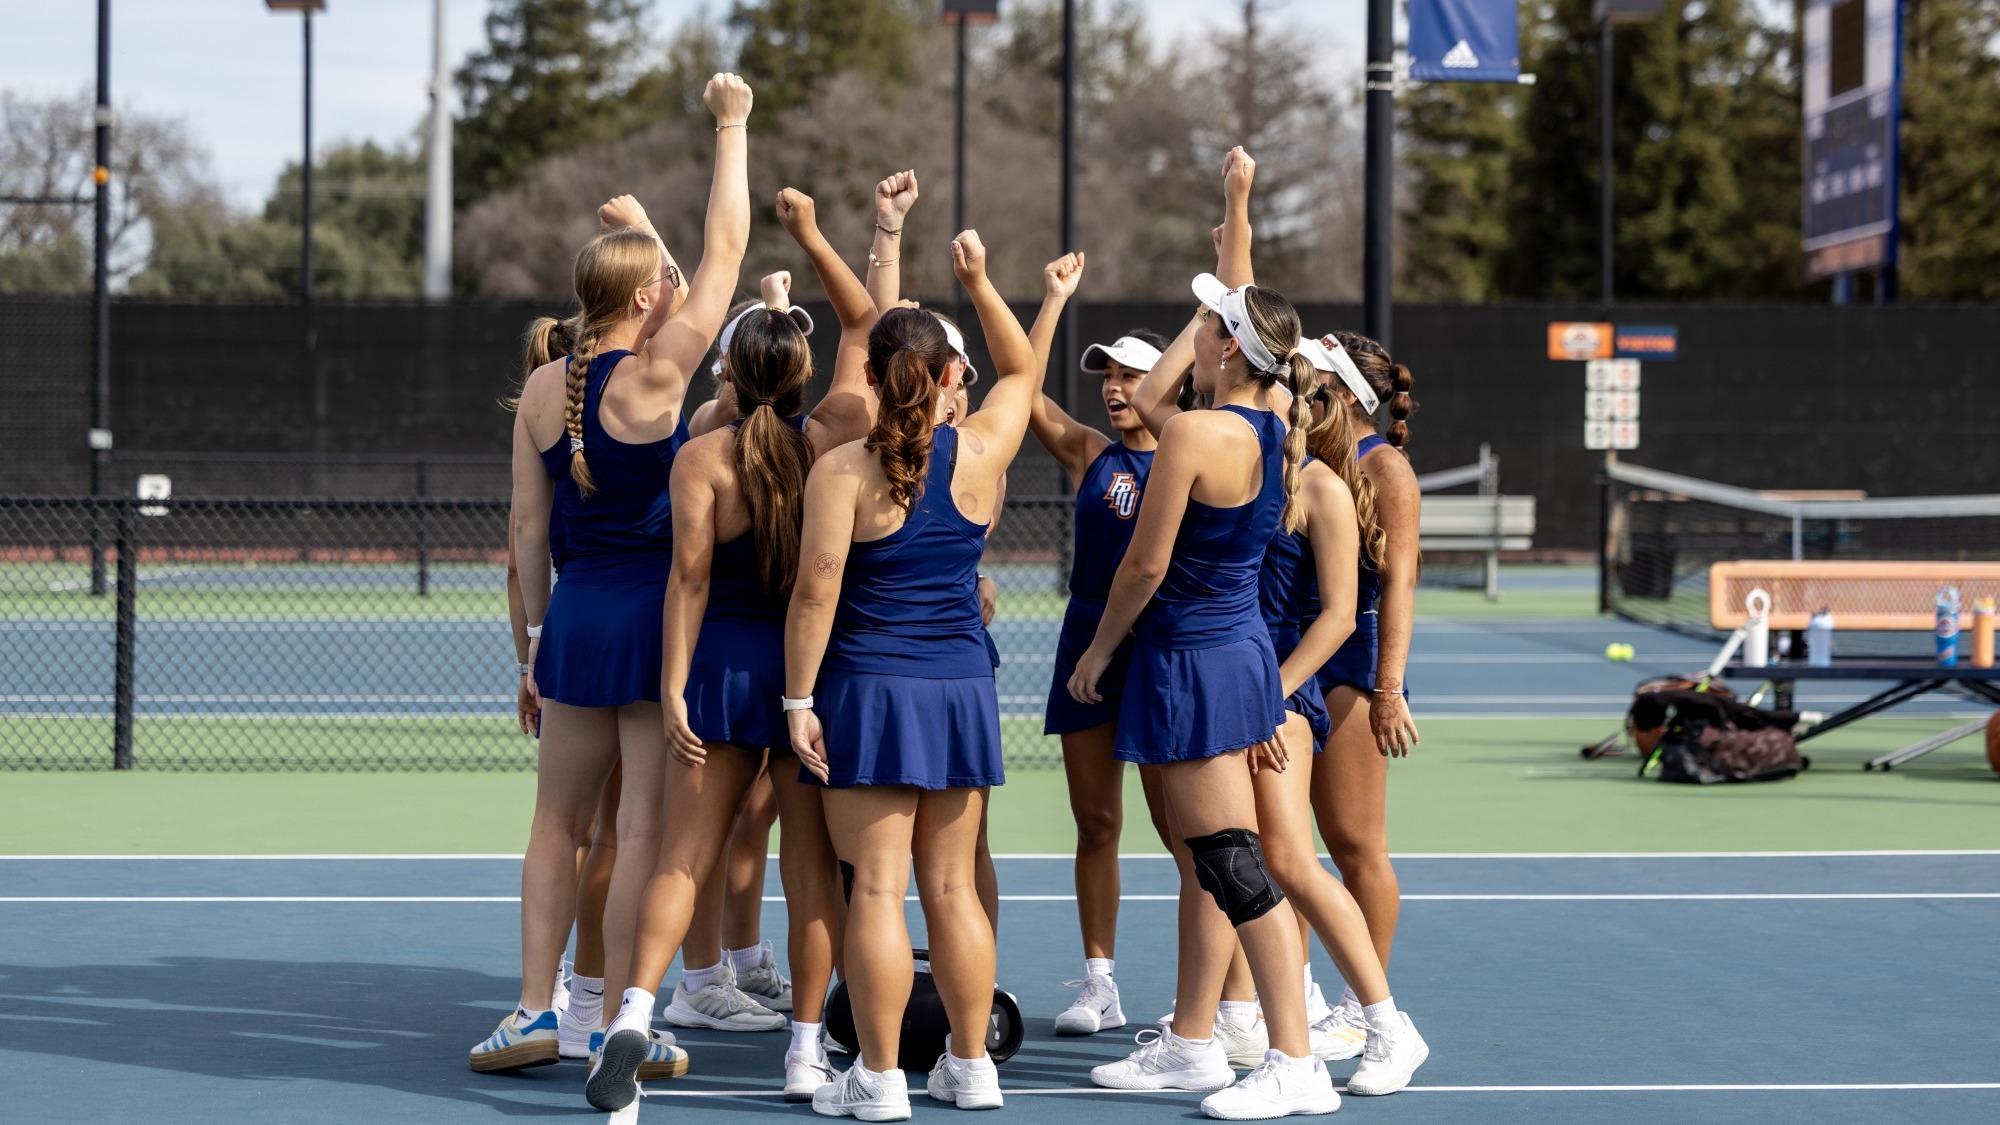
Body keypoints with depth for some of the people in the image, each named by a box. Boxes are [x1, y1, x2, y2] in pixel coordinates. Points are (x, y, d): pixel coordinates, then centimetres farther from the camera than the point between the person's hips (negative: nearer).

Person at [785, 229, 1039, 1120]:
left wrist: (799, 697, -9)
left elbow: (816, 592, -13)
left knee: (877, 887, -3)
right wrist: (978, 284, 23)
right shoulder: (979, 453, 0)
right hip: (962, 688, 4)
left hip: (871, 689, -4)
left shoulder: (842, 470, -10)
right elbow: (1022, 371, 20)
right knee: (952, 887, 12)